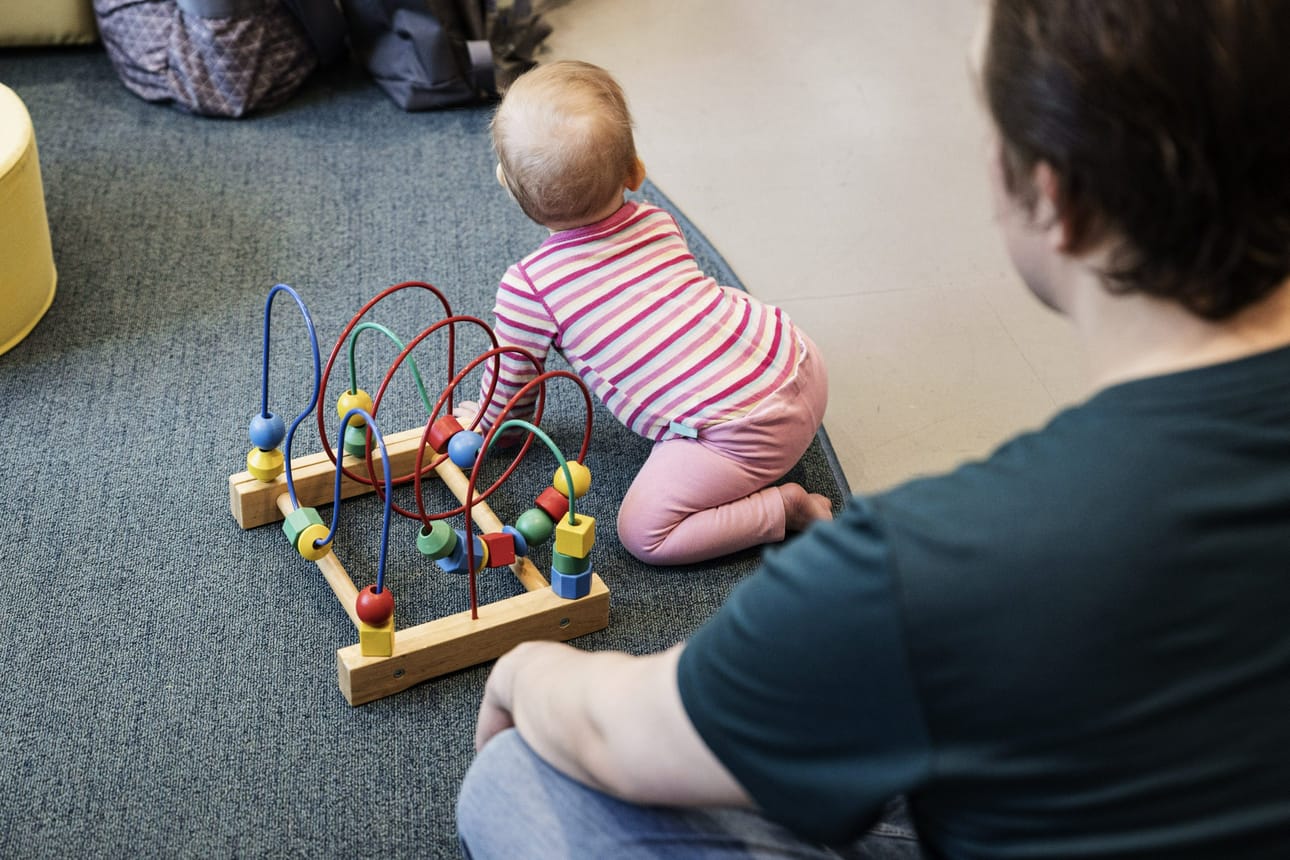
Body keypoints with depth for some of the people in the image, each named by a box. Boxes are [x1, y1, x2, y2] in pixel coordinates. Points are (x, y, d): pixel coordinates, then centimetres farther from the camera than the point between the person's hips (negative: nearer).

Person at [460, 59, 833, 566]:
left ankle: (786, 509, -5)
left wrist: (484, 419, 34)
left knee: (641, 531, -2)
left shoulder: (526, 289, -4)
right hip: (798, 360, 7)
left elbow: (507, 396, 10)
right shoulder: (659, 224, 13)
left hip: (743, 428, -6)